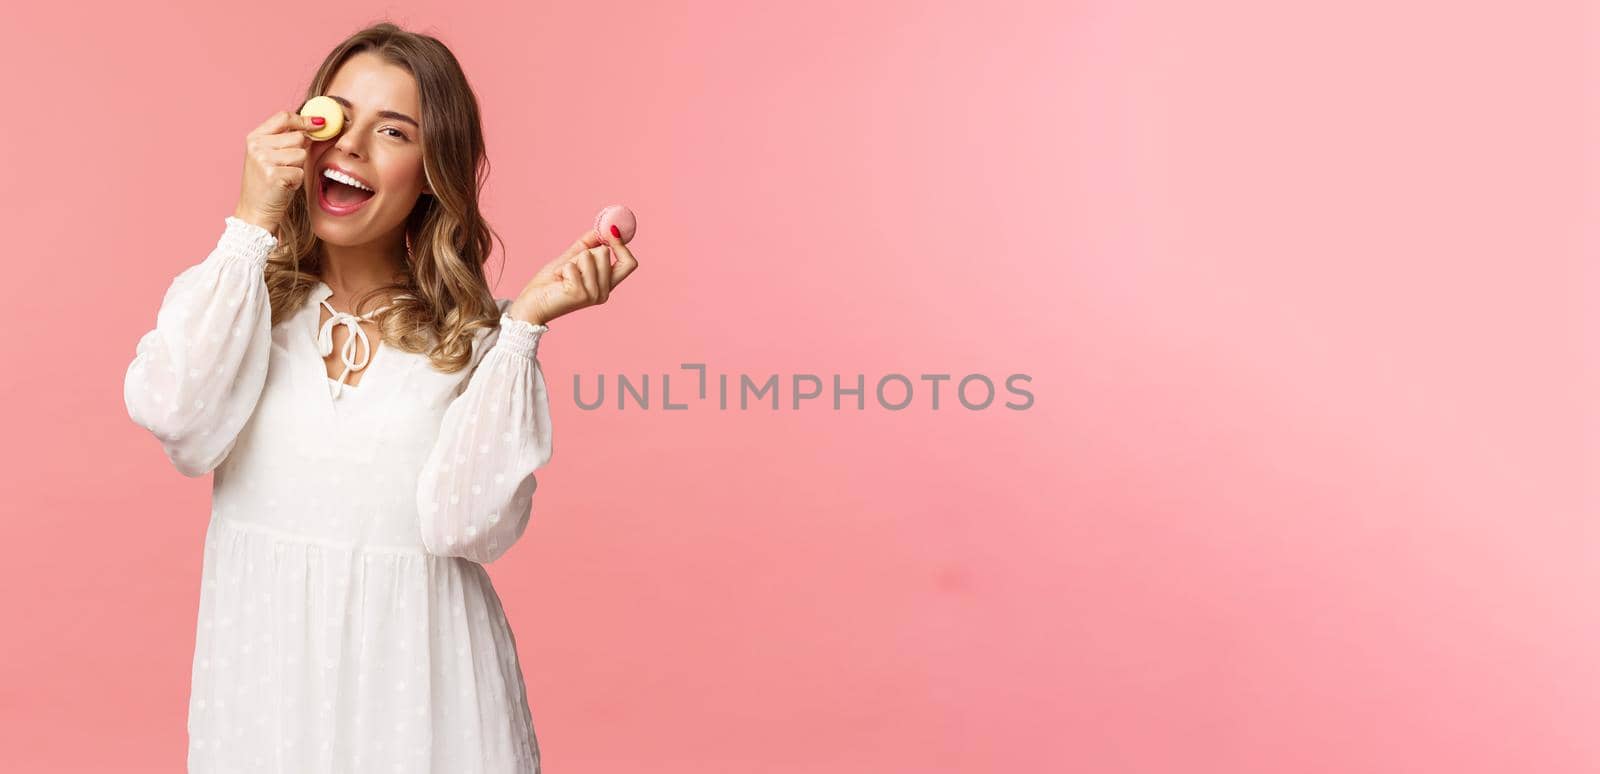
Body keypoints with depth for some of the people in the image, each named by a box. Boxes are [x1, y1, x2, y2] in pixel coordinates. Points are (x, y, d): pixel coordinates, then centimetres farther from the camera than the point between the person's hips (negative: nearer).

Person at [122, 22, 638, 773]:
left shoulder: (478, 332, -3)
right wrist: (252, 227, -13)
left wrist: (526, 322, -18)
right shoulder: (235, 295, 2)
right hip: (264, 662, 1)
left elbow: (466, 525, -15)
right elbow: (174, 418, -17)